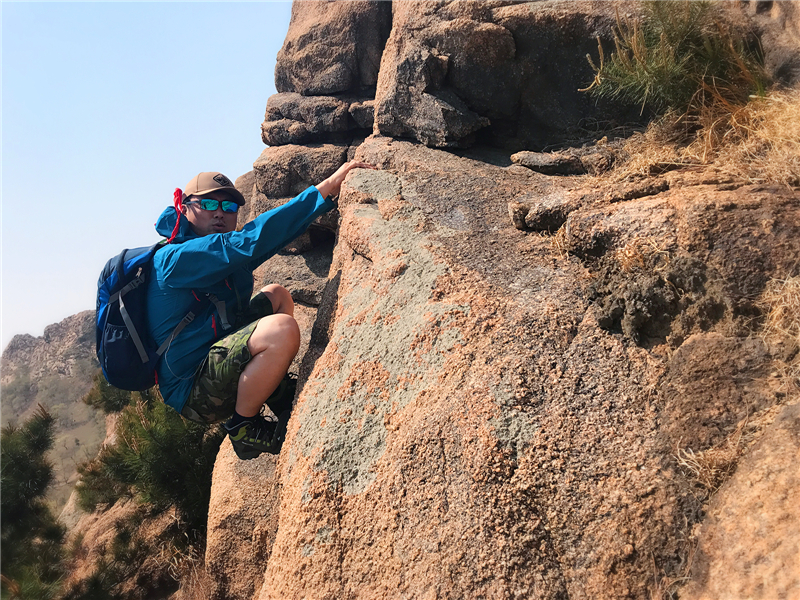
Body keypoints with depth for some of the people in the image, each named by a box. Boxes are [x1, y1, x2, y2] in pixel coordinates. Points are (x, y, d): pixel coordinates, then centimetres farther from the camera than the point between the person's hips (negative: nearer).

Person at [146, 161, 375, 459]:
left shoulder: (227, 259, 12)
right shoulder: (173, 259, -17)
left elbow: (275, 235, 5)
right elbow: (251, 241, -27)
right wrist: (326, 189, -28)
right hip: (193, 392, -10)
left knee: (275, 294, 17)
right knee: (282, 329, -30)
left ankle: (282, 397, 12)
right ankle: (243, 428, -10)